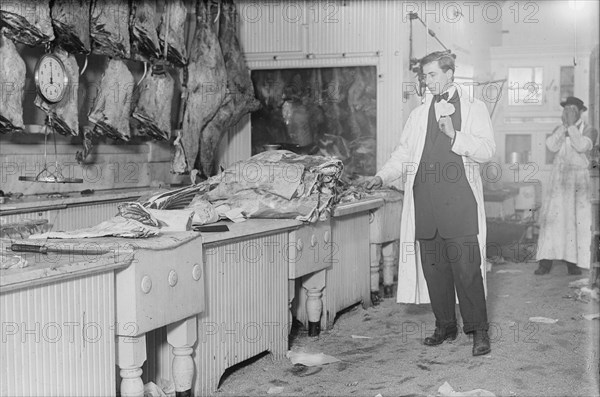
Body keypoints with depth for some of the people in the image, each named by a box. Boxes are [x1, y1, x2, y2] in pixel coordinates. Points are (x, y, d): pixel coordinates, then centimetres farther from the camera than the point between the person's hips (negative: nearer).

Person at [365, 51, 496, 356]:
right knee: (434, 268, 5)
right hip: (425, 202, 4)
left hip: (460, 202, -4)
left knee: (467, 268, -8)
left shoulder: (474, 108, 9)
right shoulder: (418, 114, 21)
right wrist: (382, 176, 3)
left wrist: (454, 135, -14)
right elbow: (403, 152, 19)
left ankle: (478, 331, 2)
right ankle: (446, 326, 17)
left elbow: (487, 150, -1)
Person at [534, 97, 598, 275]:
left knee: (577, 219, -5)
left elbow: (582, 146, -17)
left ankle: (573, 262, -1)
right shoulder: (559, 129, 13)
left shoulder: (589, 130, 4)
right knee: (552, 217, -6)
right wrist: (564, 125, -9)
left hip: (579, 180, -2)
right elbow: (551, 146, -7)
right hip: (558, 179, 2)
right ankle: (545, 262, -5)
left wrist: (572, 125, -14)